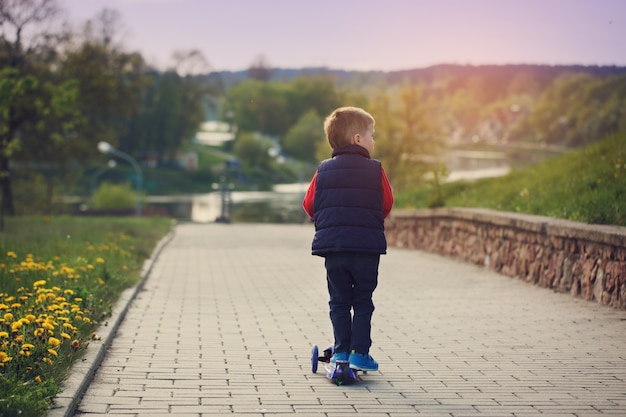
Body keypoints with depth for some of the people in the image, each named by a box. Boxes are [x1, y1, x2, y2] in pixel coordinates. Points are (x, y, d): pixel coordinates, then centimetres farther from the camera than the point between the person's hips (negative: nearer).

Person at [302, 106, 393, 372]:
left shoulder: (323, 171, 4)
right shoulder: (375, 170, -2)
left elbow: (309, 205, 5)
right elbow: (387, 205, 3)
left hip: (331, 244, 2)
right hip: (367, 246, -2)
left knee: (339, 302, 12)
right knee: (362, 303, 7)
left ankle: (341, 351, 12)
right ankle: (359, 353, 5)